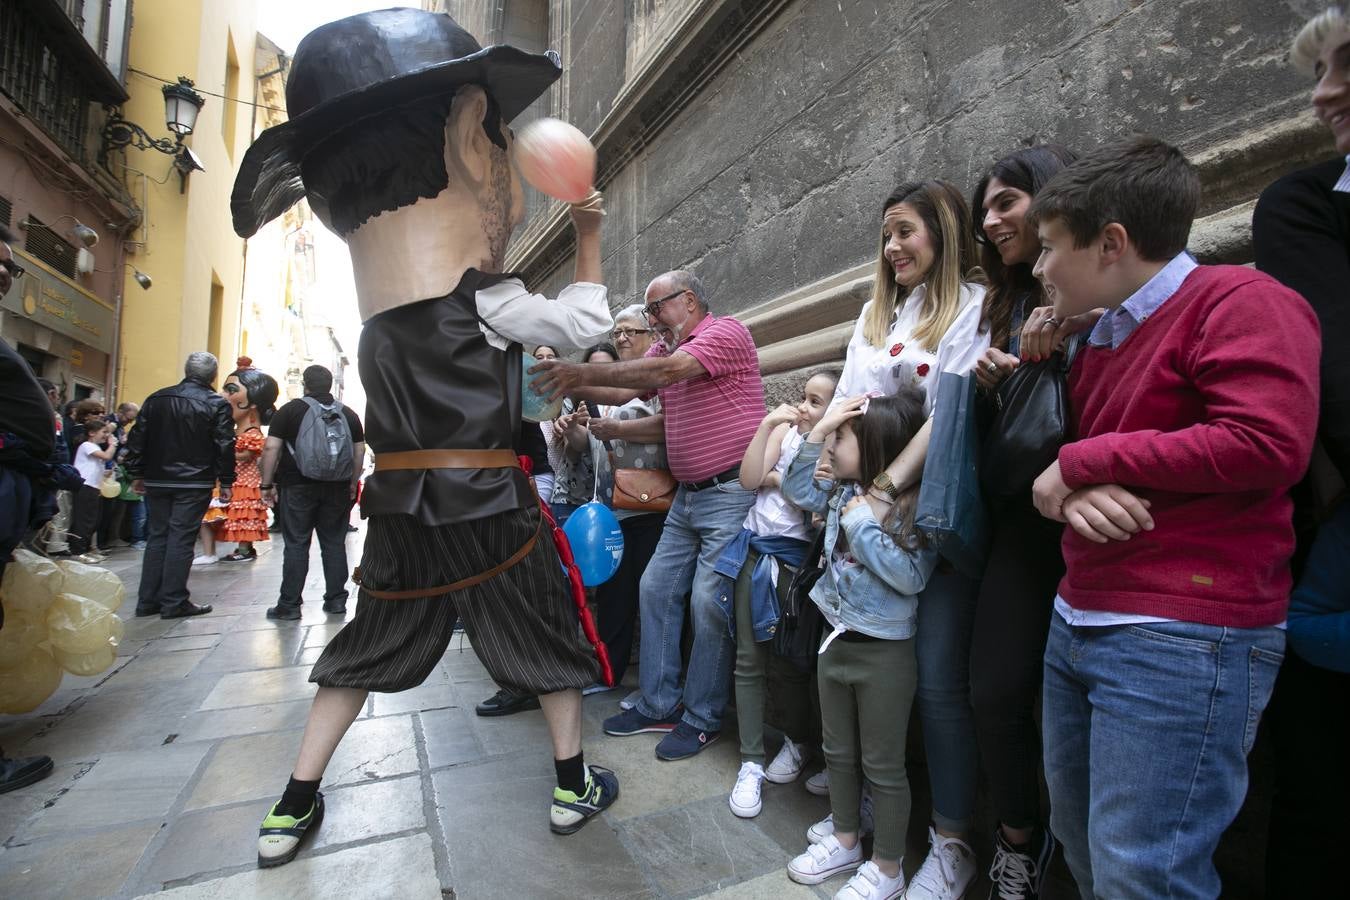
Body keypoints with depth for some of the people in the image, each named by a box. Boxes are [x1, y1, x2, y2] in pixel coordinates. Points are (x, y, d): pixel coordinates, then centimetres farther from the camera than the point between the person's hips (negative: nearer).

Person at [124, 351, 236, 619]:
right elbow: (225, 446, -9)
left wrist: (136, 474, 17)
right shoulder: (216, 403, -7)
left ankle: (147, 600, 17)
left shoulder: (156, 399, 9)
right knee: (181, 539, -2)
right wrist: (226, 482, -4)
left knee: (156, 537, 13)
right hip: (194, 484, -5)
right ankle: (174, 602, 2)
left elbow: (137, 439, 10)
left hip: (157, 481, 5)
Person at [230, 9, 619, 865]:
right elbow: (584, 321, -1)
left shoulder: (386, 318, 9)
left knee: (372, 643, 21)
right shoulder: (481, 301, -10)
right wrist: (590, 237, 12)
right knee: (549, 631, 12)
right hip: (485, 503, -6)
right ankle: (575, 785, 26)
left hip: (401, 504, 6)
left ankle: (294, 807, 30)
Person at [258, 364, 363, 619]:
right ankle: (336, 600, 12)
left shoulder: (290, 410, -2)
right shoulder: (348, 414, 7)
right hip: (337, 489, 3)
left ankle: (289, 604, 7)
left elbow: (271, 448, -6)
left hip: (298, 487, -2)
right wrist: (352, 483, 14)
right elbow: (360, 451, 7)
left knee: (296, 544, 3)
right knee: (334, 544, 7)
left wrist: (267, 484, -1)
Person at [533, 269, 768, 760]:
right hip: (687, 496, 9)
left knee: (709, 603, -6)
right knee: (656, 589, 9)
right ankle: (659, 706, 22)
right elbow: (622, 393, 6)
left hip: (731, 493, -8)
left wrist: (584, 372, -27)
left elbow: (666, 372, -24)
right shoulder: (665, 350, 16)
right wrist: (571, 384, -10)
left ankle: (702, 719, 13)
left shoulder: (726, 332, -8)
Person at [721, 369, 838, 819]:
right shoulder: (785, 429, 6)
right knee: (748, 658, 6)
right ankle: (751, 762, 19)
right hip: (755, 551, 4)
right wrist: (766, 424, -8)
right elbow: (749, 478, -3)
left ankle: (797, 741, 37)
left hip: (797, 560, -4)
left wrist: (776, 479, -12)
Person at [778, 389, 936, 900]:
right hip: (837, 641, 7)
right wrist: (816, 431, 0)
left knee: (883, 765, 11)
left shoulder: (913, 505, -19)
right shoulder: (844, 493, 1)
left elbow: (912, 576, -26)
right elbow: (795, 489, 11)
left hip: (885, 652, -7)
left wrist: (863, 523, -22)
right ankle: (844, 839, 43)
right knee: (838, 752, 22)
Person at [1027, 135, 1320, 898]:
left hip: (1184, 638, -8)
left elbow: (1269, 443, -22)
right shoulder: (1101, 341, 18)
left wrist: (1082, 461, -13)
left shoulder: (1239, 301, -8)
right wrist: (1074, 492, -7)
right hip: (1077, 624, 9)